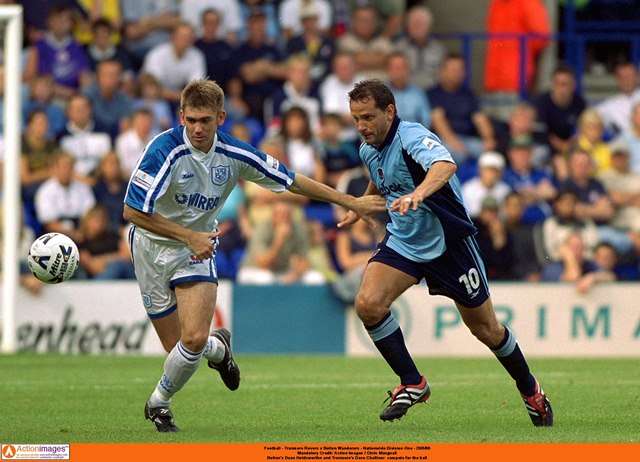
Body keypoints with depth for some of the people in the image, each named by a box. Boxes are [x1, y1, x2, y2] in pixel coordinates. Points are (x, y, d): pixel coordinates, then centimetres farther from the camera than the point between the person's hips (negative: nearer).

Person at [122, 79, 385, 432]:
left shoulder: (234, 154, -10)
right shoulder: (166, 150, -24)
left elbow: (291, 180, 4)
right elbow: (132, 211, -25)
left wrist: (351, 202, 7)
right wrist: (188, 236, -26)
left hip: (197, 247, 2)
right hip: (152, 246, -2)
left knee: (194, 339, -18)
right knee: (178, 348, -2)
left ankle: (159, 402, 10)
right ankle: (217, 347, 36)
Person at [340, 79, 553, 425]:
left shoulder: (411, 137, -26)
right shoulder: (368, 150, -1)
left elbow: (446, 165, -49)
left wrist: (419, 193, -67)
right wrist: (360, 207, 33)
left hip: (447, 241, -6)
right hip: (402, 241, 6)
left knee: (485, 329, 5)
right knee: (368, 304, -19)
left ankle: (530, 390, 30)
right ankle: (412, 383, -4)